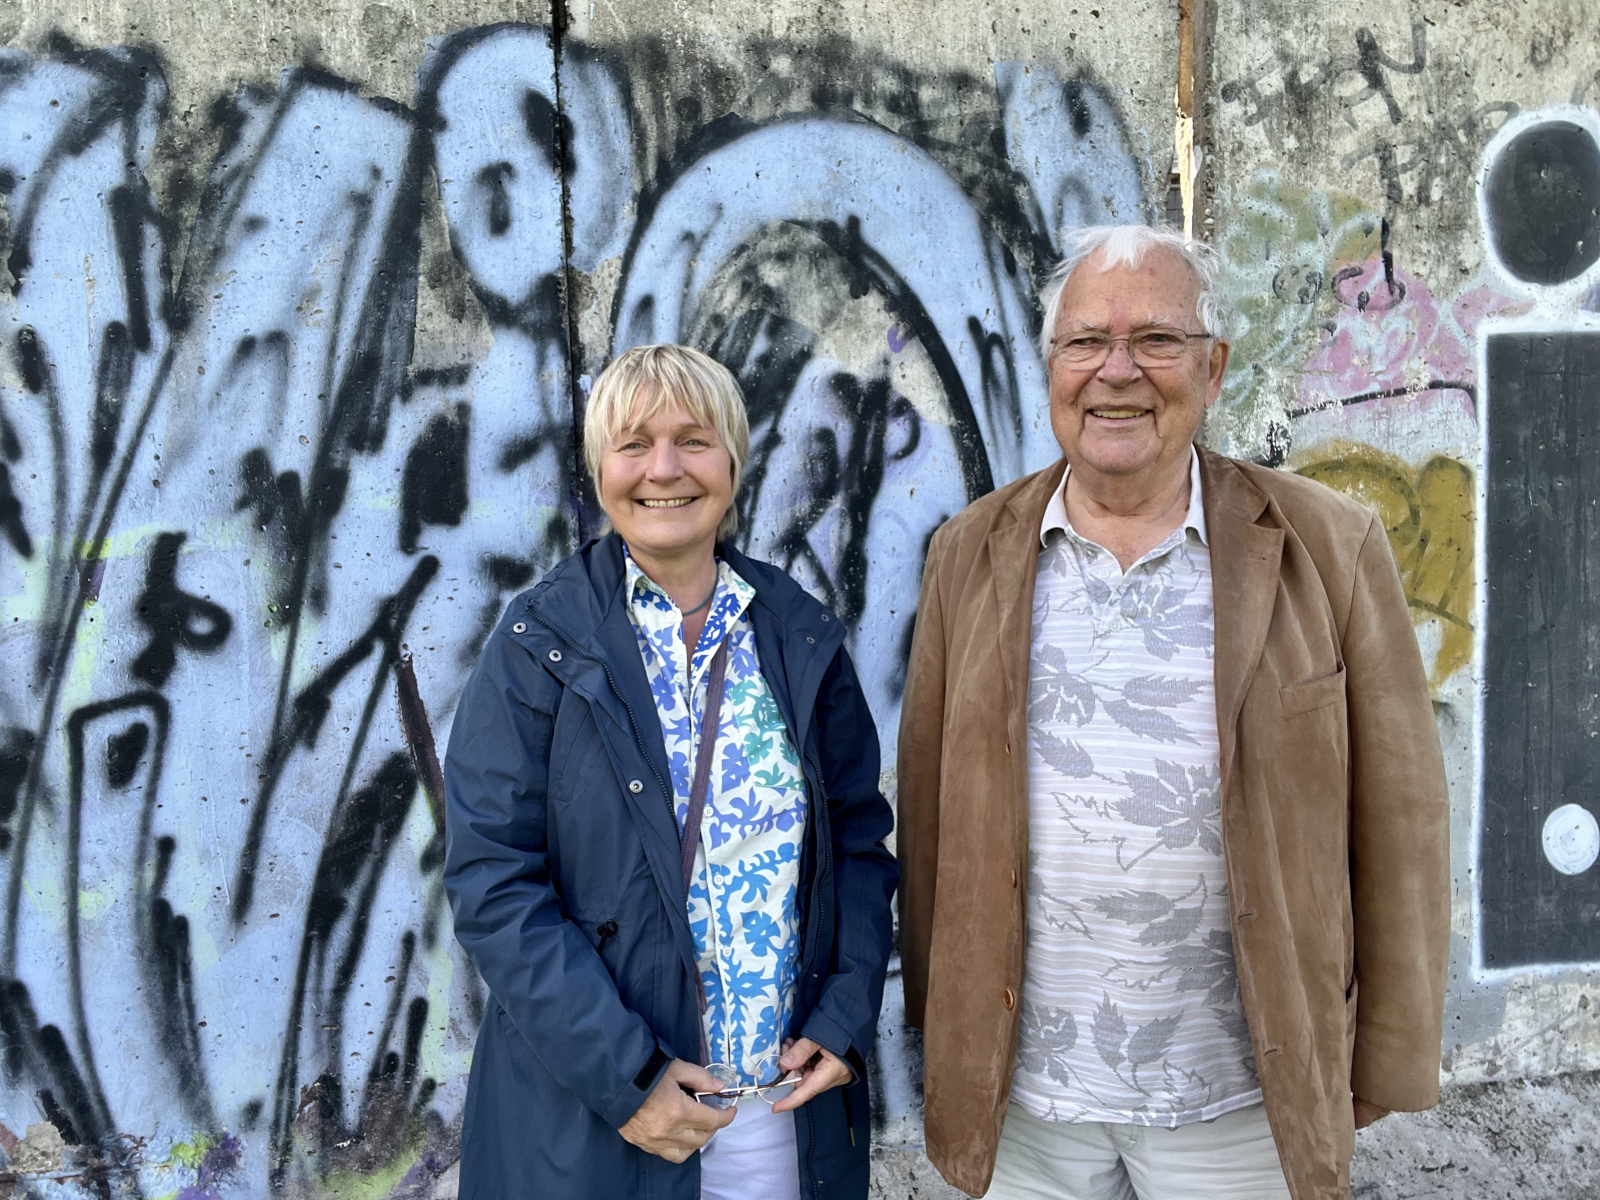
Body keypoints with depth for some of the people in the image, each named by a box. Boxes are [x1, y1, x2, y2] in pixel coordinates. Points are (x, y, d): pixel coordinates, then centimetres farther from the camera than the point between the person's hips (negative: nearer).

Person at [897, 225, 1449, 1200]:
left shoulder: (1329, 548, -6)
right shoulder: (971, 553, 1)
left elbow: (1398, 825, -3)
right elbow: (930, 806, 5)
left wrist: (1387, 1061, 0)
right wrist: (939, 1013, 7)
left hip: (1239, 1105, -1)